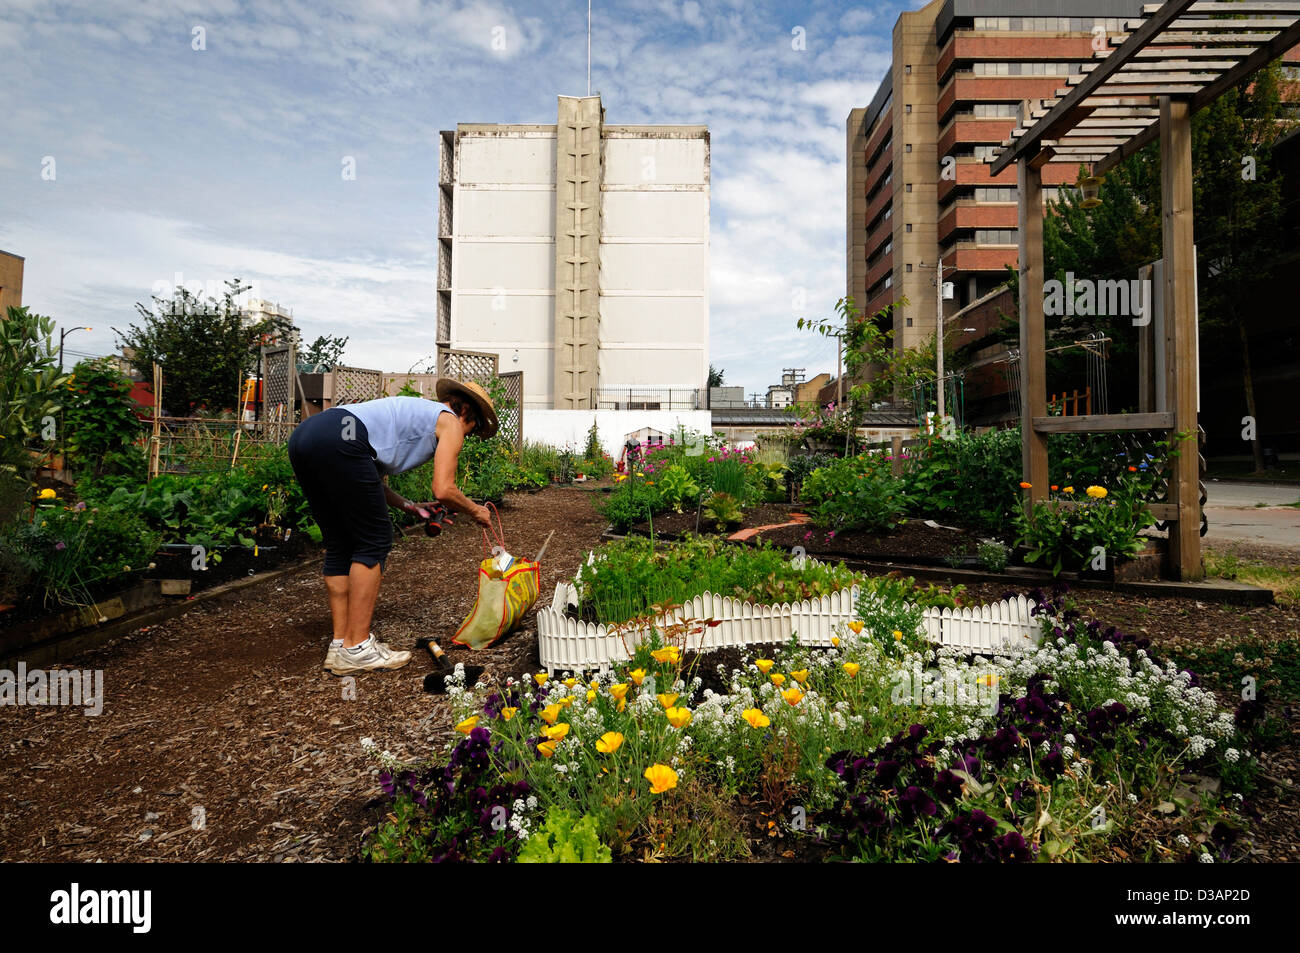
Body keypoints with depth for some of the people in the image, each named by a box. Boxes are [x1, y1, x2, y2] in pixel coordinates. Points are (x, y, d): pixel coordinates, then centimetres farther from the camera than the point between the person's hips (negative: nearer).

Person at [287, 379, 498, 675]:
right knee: (374, 542, 0)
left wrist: (409, 506, 29)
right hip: (339, 440, -10)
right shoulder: (451, 422, 10)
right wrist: (476, 510, 16)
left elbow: (370, 479, 29)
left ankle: (340, 645, 18)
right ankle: (356, 648, 3)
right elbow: (443, 490, -2)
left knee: (340, 546, 14)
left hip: (303, 435, 10)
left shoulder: (415, 412, 34)